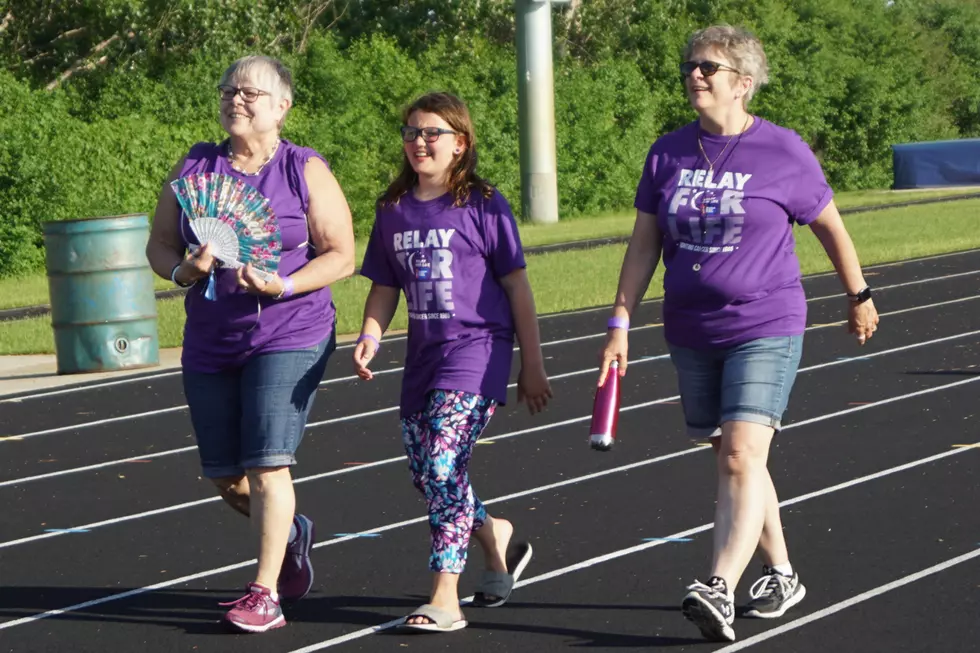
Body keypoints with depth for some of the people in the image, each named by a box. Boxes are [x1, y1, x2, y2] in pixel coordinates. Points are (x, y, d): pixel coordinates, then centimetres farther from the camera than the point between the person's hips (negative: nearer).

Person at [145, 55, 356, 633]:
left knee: (267, 465, -13)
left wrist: (283, 286, -19)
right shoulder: (195, 168, 7)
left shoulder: (307, 172, -2)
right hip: (210, 342, 5)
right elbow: (160, 245, 10)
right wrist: (183, 270, -12)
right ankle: (290, 534, 39)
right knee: (224, 475, 10)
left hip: (290, 338, -4)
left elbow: (341, 256, -4)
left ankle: (266, 594, -5)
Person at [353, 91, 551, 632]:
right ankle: (496, 537, 35)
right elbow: (384, 287, 16)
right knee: (424, 475, 7)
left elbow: (516, 286, -1)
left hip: (477, 348, -6)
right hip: (424, 354, 6)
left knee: (444, 465, -17)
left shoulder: (482, 205, -4)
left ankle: (445, 599, -15)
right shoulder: (393, 210, 10)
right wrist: (370, 336, -4)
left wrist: (533, 365, -1)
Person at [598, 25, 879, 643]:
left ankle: (720, 590, -26)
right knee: (730, 460, 13)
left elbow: (831, 228, 7)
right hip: (691, 335, 5)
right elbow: (644, 244, 9)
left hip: (766, 330, -5)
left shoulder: (784, 152, -7)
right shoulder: (668, 153, 5)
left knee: (743, 456, -18)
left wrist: (859, 297, 16)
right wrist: (621, 322, 3)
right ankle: (783, 574, 28)